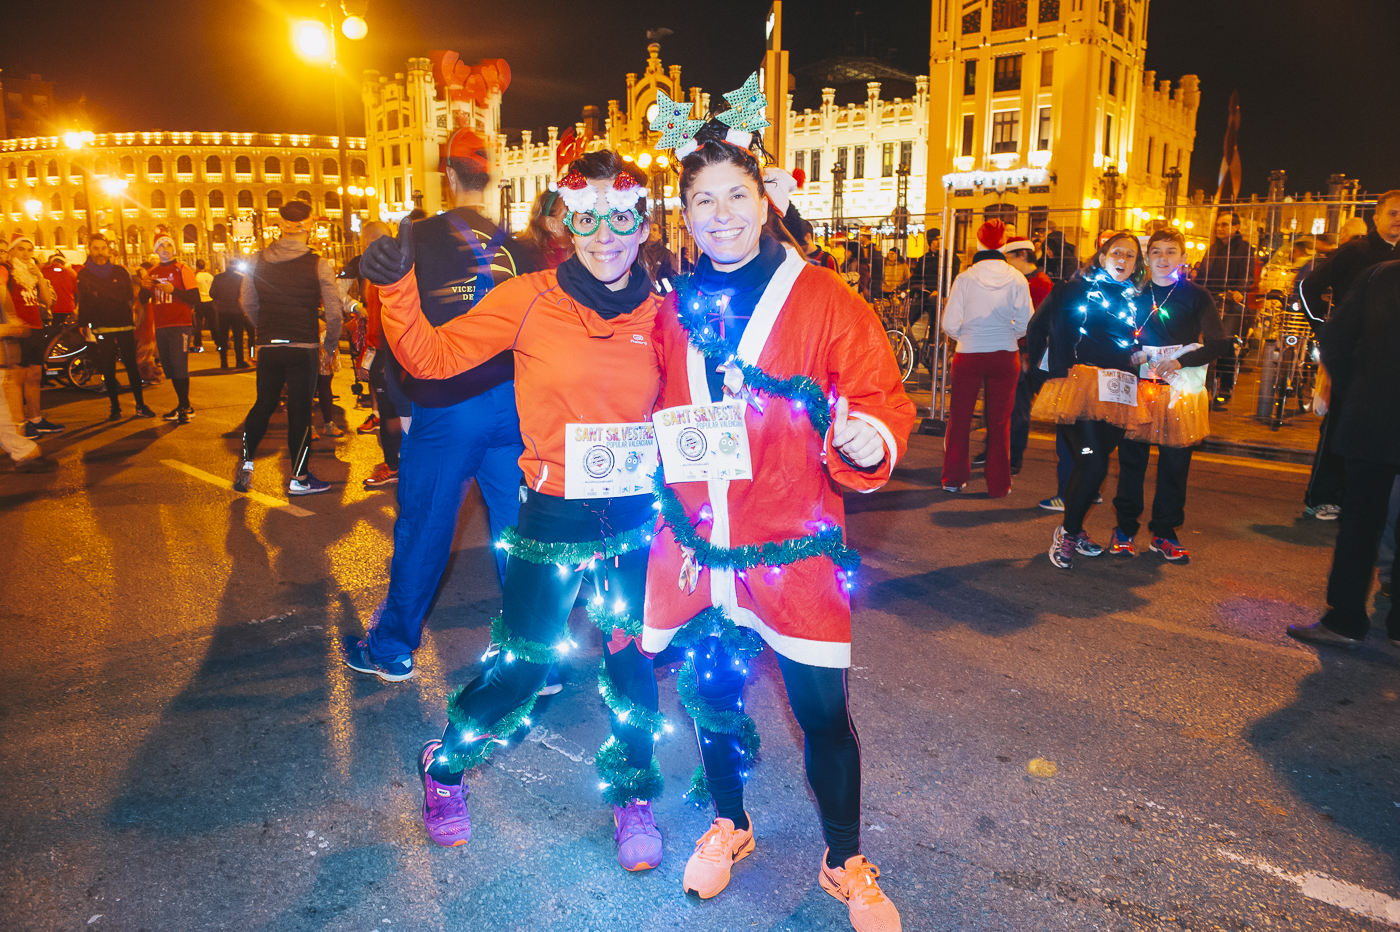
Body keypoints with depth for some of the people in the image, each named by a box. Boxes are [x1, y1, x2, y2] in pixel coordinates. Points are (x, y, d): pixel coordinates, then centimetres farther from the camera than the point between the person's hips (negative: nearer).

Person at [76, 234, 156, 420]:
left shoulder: (120, 272, 8)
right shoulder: (83, 275, 5)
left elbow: (129, 298, 7)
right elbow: (83, 304, 3)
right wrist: (85, 327, -6)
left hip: (124, 327, 0)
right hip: (101, 329, 0)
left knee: (132, 366, 0)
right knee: (108, 370, 3)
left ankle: (140, 405, 6)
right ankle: (115, 408, 9)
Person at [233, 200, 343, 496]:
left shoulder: (257, 261, 2)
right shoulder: (318, 265, -9)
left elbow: (248, 305, 12)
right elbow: (333, 312, -9)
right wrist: (331, 344, 7)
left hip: (268, 348, 3)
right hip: (304, 349, -3)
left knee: (263, 404, 21)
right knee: (300, 411, 4)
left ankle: (245, 462, 18)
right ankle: (299, 479, 12)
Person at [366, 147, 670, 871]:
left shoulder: (659, 314, 1)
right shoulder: (531, 300, -8)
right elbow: (432, 356, -8)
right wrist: (398, 288, -21)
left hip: (634, 517, 3)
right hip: (552, 514, -2)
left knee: (631, 659, 12)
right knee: (522, 663, 8)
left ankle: (632, 797, 35)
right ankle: (445, 767, 37)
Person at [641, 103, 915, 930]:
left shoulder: (822, 299, -5)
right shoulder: (675, 311, 6)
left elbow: (880, 399, -8)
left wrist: (866, 439, -27)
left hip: (796, 551, -3)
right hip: (697, 550, 4)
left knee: (823, 710, 5)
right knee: (710, 694, 16)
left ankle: (847, 864, 30)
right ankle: (730, 826, 44)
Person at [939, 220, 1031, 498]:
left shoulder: (965, 279, -9)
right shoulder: (1017, 279, -5)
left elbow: (950, 325, -8)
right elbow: (1025, 324, -3)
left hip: (968, 356, -1)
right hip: (1005, 357, 1)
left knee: (959, 418, 12)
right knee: (1000, 422, 10)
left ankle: (953, 478, 18)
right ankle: (999, 484, 16)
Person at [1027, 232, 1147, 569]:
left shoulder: (1134, 301, 18)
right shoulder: (1076, 289, 3)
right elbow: (1038, 329, 0)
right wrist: (1053, 366, -3)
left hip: (1115, 395, 6)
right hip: (1078, 386, -5)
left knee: (1090, 464, 9)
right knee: (1094, 465, -15)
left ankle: (1072, 530, 24)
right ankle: (1067, 533, 0)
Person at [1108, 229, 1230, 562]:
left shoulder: (1196, 296, 1)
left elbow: (1220, 342, -4)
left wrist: (1180, 361, -16)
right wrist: (1129, 356, -4)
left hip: (1181, 390, -1)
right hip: (1139, 385, 1)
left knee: (1175, 465, 3)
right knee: (1131, 461, 3)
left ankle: (1164, 533, 15)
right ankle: (1124, 528, 14)